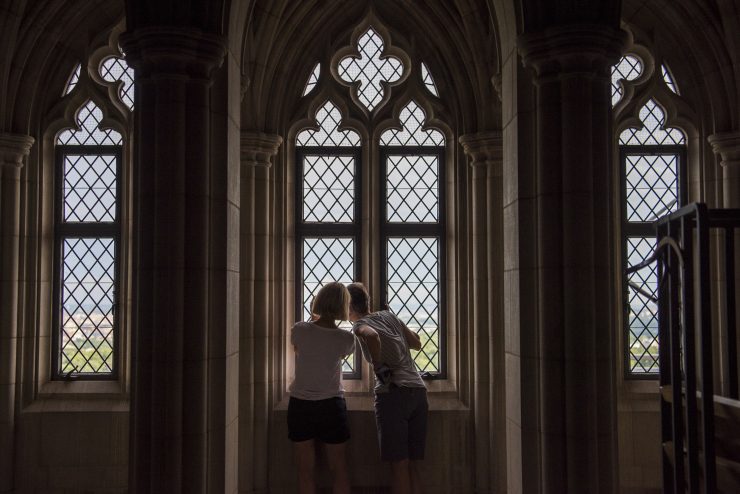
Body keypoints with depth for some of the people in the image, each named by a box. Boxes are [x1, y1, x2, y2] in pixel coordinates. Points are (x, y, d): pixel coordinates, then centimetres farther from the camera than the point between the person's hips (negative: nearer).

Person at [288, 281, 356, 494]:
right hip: (331, 406, 0)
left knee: (305, 469, 11)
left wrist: (314, 319, 21)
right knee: (338, 468, 13)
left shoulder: (299, 330, -11)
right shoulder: (345, 338, -13)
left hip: (300, 405, 1)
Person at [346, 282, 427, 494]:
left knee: (399, 465, -1)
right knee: (413, 465, 11)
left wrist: (379, 368, -12)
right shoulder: (388, 315, 17)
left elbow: (371, 335, -25)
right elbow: (417, 343, 24)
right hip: (419, 390, 6)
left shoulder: (360, 324, -1)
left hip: (392, 392, -6)